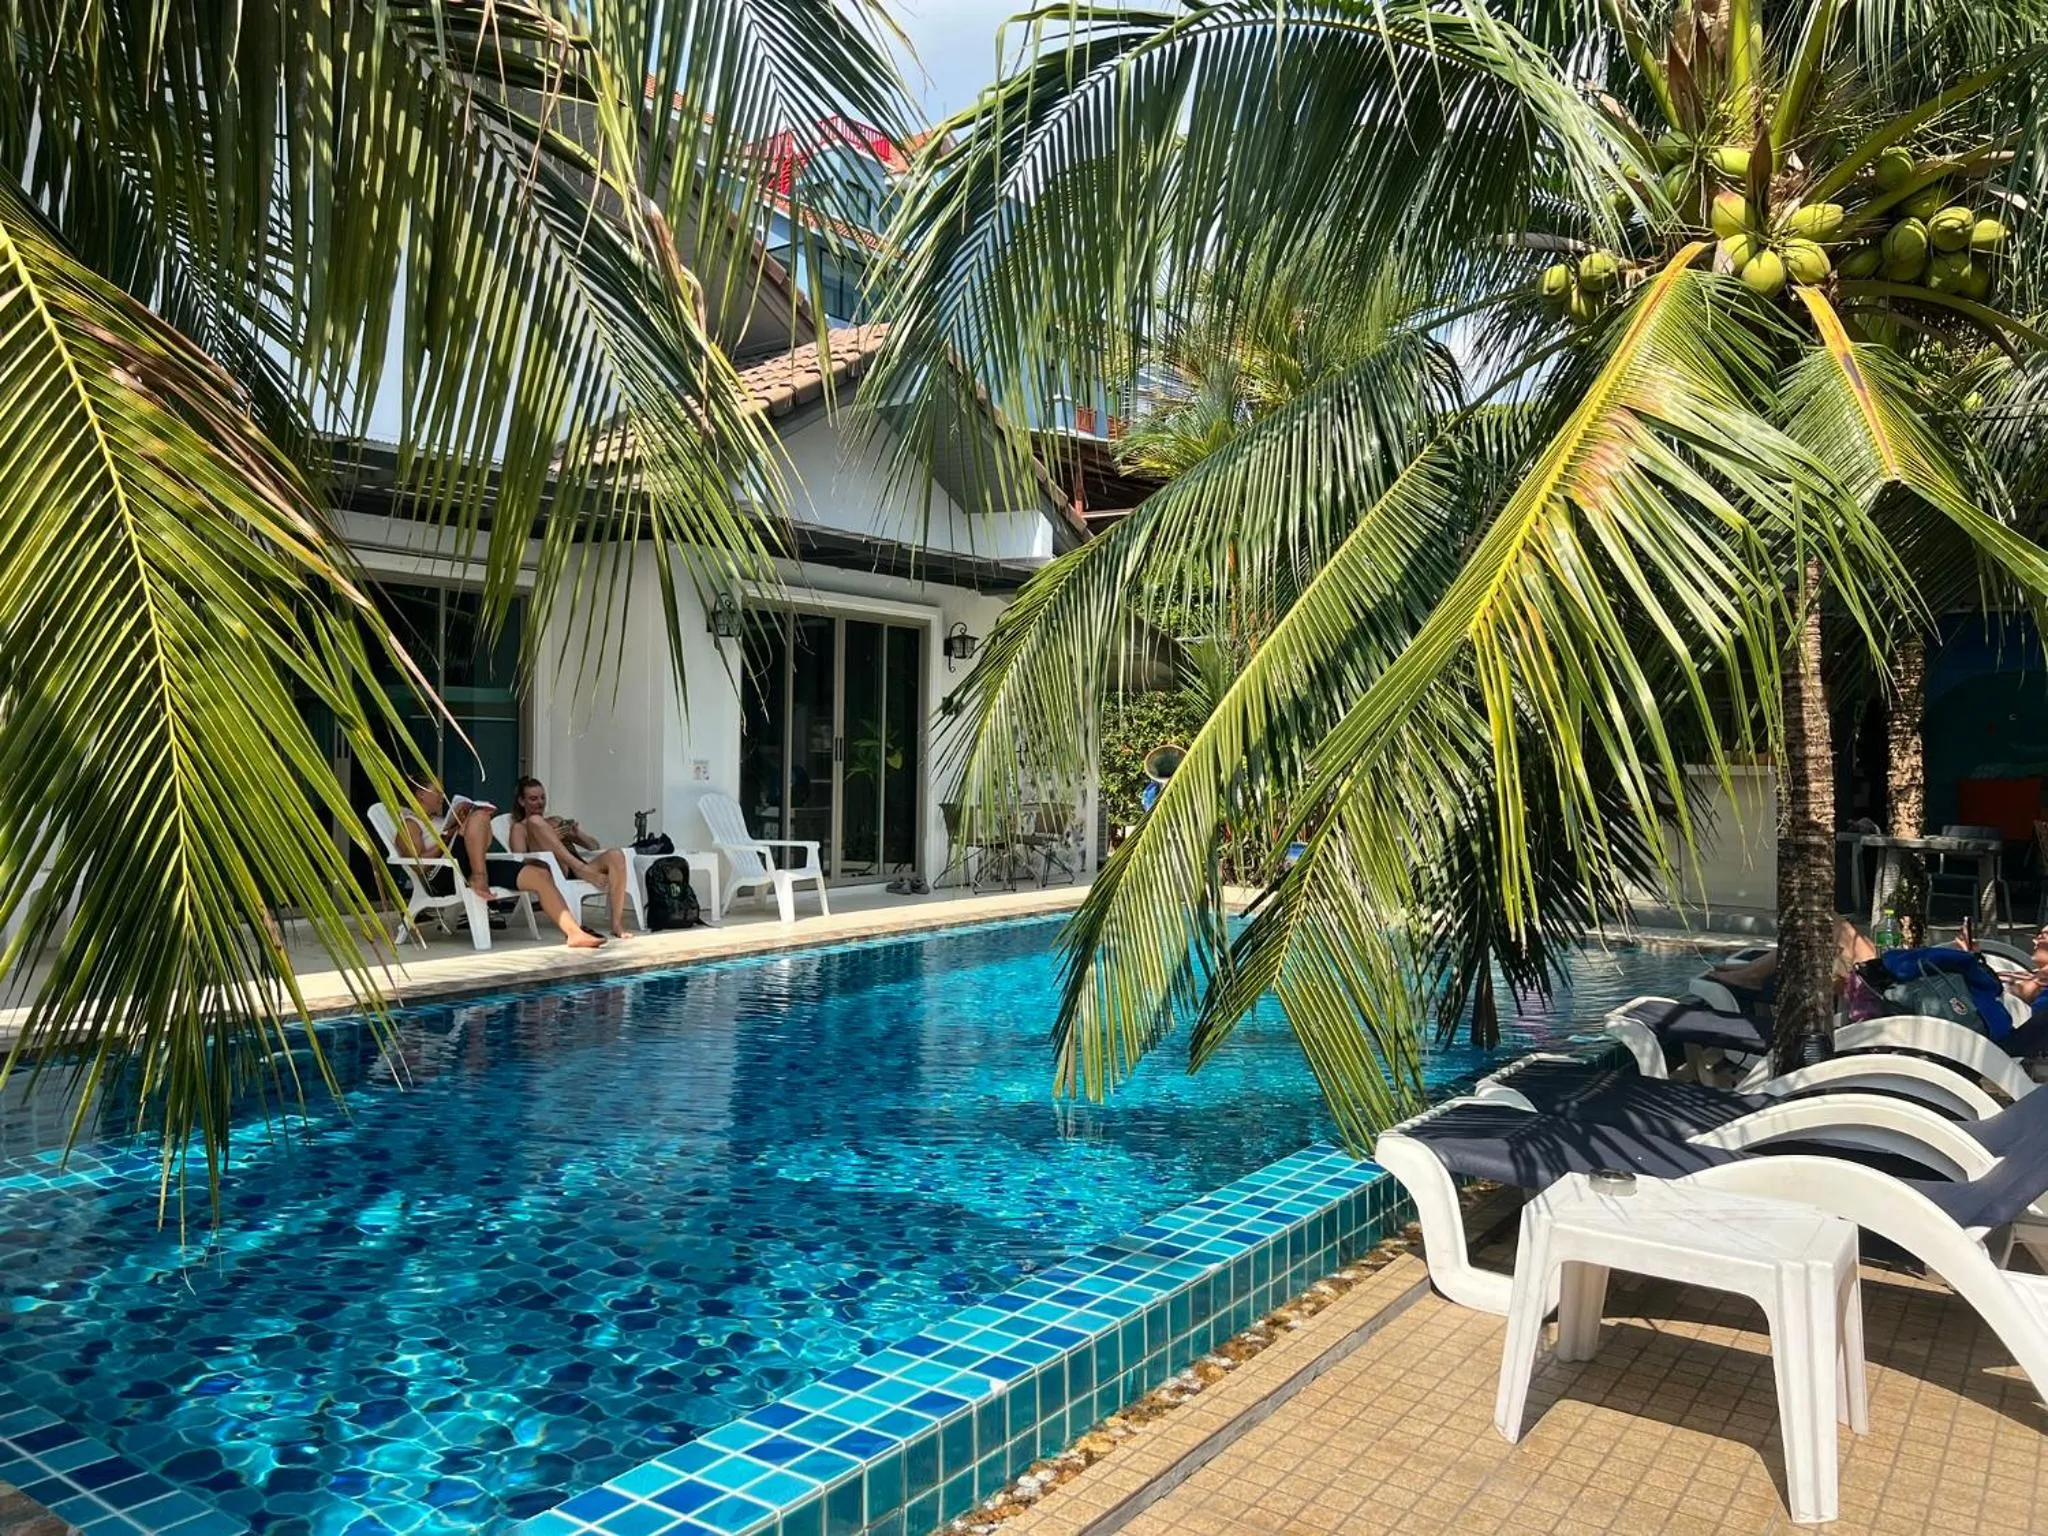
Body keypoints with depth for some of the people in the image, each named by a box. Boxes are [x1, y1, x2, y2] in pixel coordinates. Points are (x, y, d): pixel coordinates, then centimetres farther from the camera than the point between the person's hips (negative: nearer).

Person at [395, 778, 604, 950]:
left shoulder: (439, 820, 31)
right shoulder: (410, 824, 5)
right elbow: (419, 863, -12)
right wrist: (447, 837, -10)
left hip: (469, 871, 8)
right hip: (442, 879, -8)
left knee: (540, 875, -9)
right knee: (479, 815, -25)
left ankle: (574, 932, -19)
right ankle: (478, 879, -29)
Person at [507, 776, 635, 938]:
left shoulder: (558, 821, 32)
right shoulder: (519, 828, 20)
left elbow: (595, 846, 24)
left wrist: (576, 834, 4)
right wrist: (550, 839, -9)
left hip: (577, 869, 4)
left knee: (616, 855, -27)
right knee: (535, 820, -20)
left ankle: (617, 924, -32)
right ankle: (583, 869, -35)